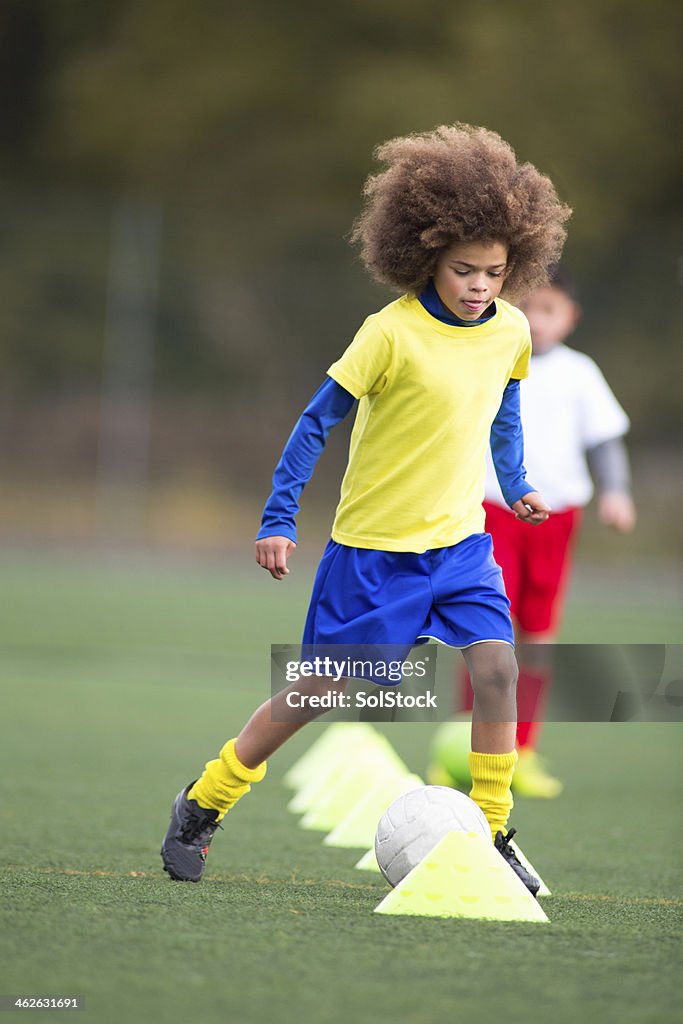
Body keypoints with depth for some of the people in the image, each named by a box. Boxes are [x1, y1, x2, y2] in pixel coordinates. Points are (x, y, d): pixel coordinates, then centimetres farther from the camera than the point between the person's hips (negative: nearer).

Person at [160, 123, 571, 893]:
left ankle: (491, 834, -2)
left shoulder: (512, 332, -1)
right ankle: (203, 803, 19)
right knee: (323, 689, 1)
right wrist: (278, 519, -11)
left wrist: (515, 485, 26)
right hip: (375, 543, -4)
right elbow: (319, 419, -11)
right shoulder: (393, 332, -18)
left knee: (496, 666, -14)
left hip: (462, 539, 4)